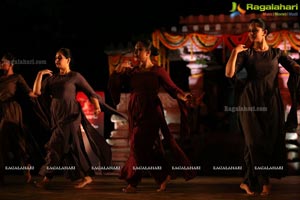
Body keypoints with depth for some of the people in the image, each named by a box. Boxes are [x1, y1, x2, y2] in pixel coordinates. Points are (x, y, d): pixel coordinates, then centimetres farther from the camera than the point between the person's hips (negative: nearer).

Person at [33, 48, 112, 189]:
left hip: (70, 114, -6)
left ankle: (47, 177, 1)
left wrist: (97, 107, -17)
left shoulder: (75, 76, -1)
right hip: (56, 115, 6)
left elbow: (91, 93, -3)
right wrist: (40, 74, 0)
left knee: (58, 146, -7)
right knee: (72, 145, 7)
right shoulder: (51, 78, 13)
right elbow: (37, 91, 5)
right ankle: (87, 176, 14)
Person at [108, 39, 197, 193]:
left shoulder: (157, 71, -4)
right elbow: (115, 85, 7)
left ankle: (133, 183, -2)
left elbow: (172, 88, -9)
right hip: (135, 111, 5)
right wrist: (118, 70, -9)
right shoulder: (132, 71, 9)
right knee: (149, 147, 8)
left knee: (140, 145, -9)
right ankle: (163, 176, 21)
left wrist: (183, 97, -27)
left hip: (150, 111, -5)